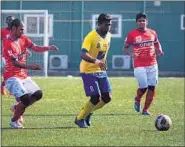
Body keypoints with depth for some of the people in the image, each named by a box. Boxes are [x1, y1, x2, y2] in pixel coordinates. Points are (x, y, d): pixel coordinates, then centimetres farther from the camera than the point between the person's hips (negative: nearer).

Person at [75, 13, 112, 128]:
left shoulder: (108, 36, 3)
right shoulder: (91, 37, -21)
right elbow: (83, 55, -33)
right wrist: (95, 61, -48)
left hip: (101, 71, 7)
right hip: (88, 71, -7)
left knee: (107, 97, 0)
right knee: (96, 98, -13)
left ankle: (89, 112, 24)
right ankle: (80, 119, 8)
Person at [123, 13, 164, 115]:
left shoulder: (152, 33, 7)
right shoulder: (132, 34, -4)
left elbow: (157, 43, 23)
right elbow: (125, 48, 4)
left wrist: (159, 50, 1)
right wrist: (130, 53, -16)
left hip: (152, 65, 4)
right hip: (139, 66, -4)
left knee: (152, 87, 0)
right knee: (143, 87, -9)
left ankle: (145, 109, 13)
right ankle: (137, 100, 27)